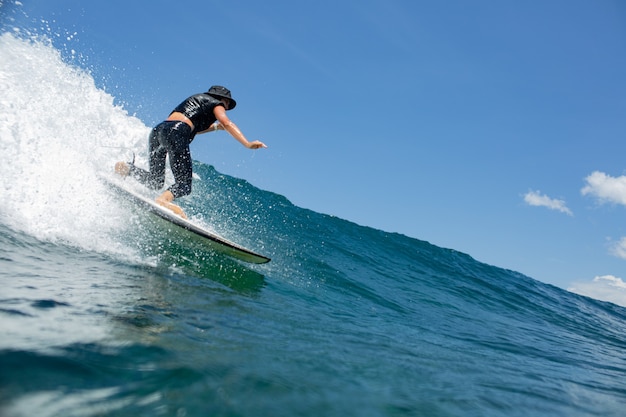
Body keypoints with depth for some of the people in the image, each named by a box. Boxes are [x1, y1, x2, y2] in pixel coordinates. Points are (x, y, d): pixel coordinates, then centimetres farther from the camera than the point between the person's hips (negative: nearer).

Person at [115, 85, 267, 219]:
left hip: (157, 130, 8)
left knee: (155, 180, 13)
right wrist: (248, 144, -10)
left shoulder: (197, 100, 37)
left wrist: (216, 127, 41)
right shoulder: (216, 104, 16)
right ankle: (164, 199, -39)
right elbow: (227, 123, -2)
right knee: (184, 184, -11)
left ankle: (127, 168, -9)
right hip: (175, 133, -7)